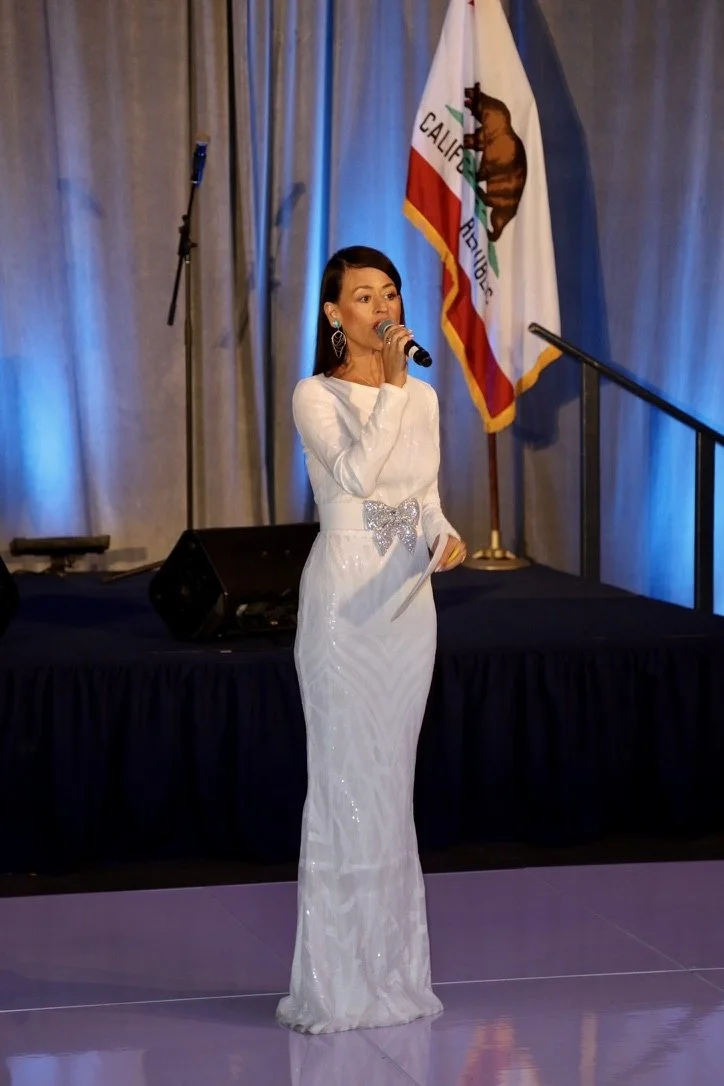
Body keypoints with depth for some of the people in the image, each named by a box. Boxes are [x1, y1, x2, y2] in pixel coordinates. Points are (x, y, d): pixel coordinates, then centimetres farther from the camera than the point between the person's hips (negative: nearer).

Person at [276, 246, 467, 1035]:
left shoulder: (422, 398, 11)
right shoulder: (316, 397, -6)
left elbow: (426, 503, 14)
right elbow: (354, 475, -22)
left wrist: (443, 537, -7)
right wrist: (391, 388, -22)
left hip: (408, 600, 6)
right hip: (344, 599, -5)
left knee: (390, 786, 9)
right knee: (346, 783, -5)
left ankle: (392, 970, 16)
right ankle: (337, 982, 1)